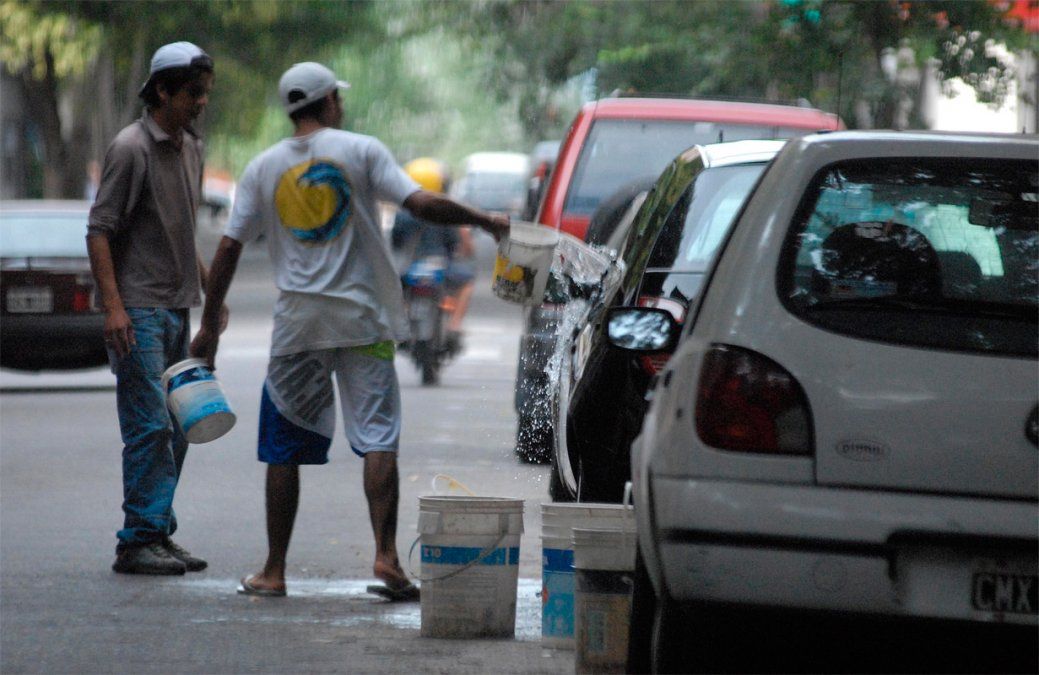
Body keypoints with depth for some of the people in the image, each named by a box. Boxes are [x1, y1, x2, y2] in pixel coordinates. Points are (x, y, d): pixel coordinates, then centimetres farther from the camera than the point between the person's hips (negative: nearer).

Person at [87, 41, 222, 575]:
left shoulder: (191, 148, 14)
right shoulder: (132, 148, -12)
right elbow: (99, 231, -14)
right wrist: (113, 306, -21)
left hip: (176, 309, 8)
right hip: (138, 311, -8)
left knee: (174, 430, 9)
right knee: (150, 427, -11)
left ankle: (160, 534, 15)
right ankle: (138, 541, -9)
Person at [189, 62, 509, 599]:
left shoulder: (264, 167, 7)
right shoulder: (361, 151, -1)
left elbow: (229, 248, 5)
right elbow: (422, 205, -10)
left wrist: (210, 326, 11)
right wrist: (484, 221, 4)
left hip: (296, 321, 2)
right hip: (361, 317, -2)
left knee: (284, 447, 8)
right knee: (378, 436, -3)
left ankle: (273, 571, 9)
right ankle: (386, 556, -16)